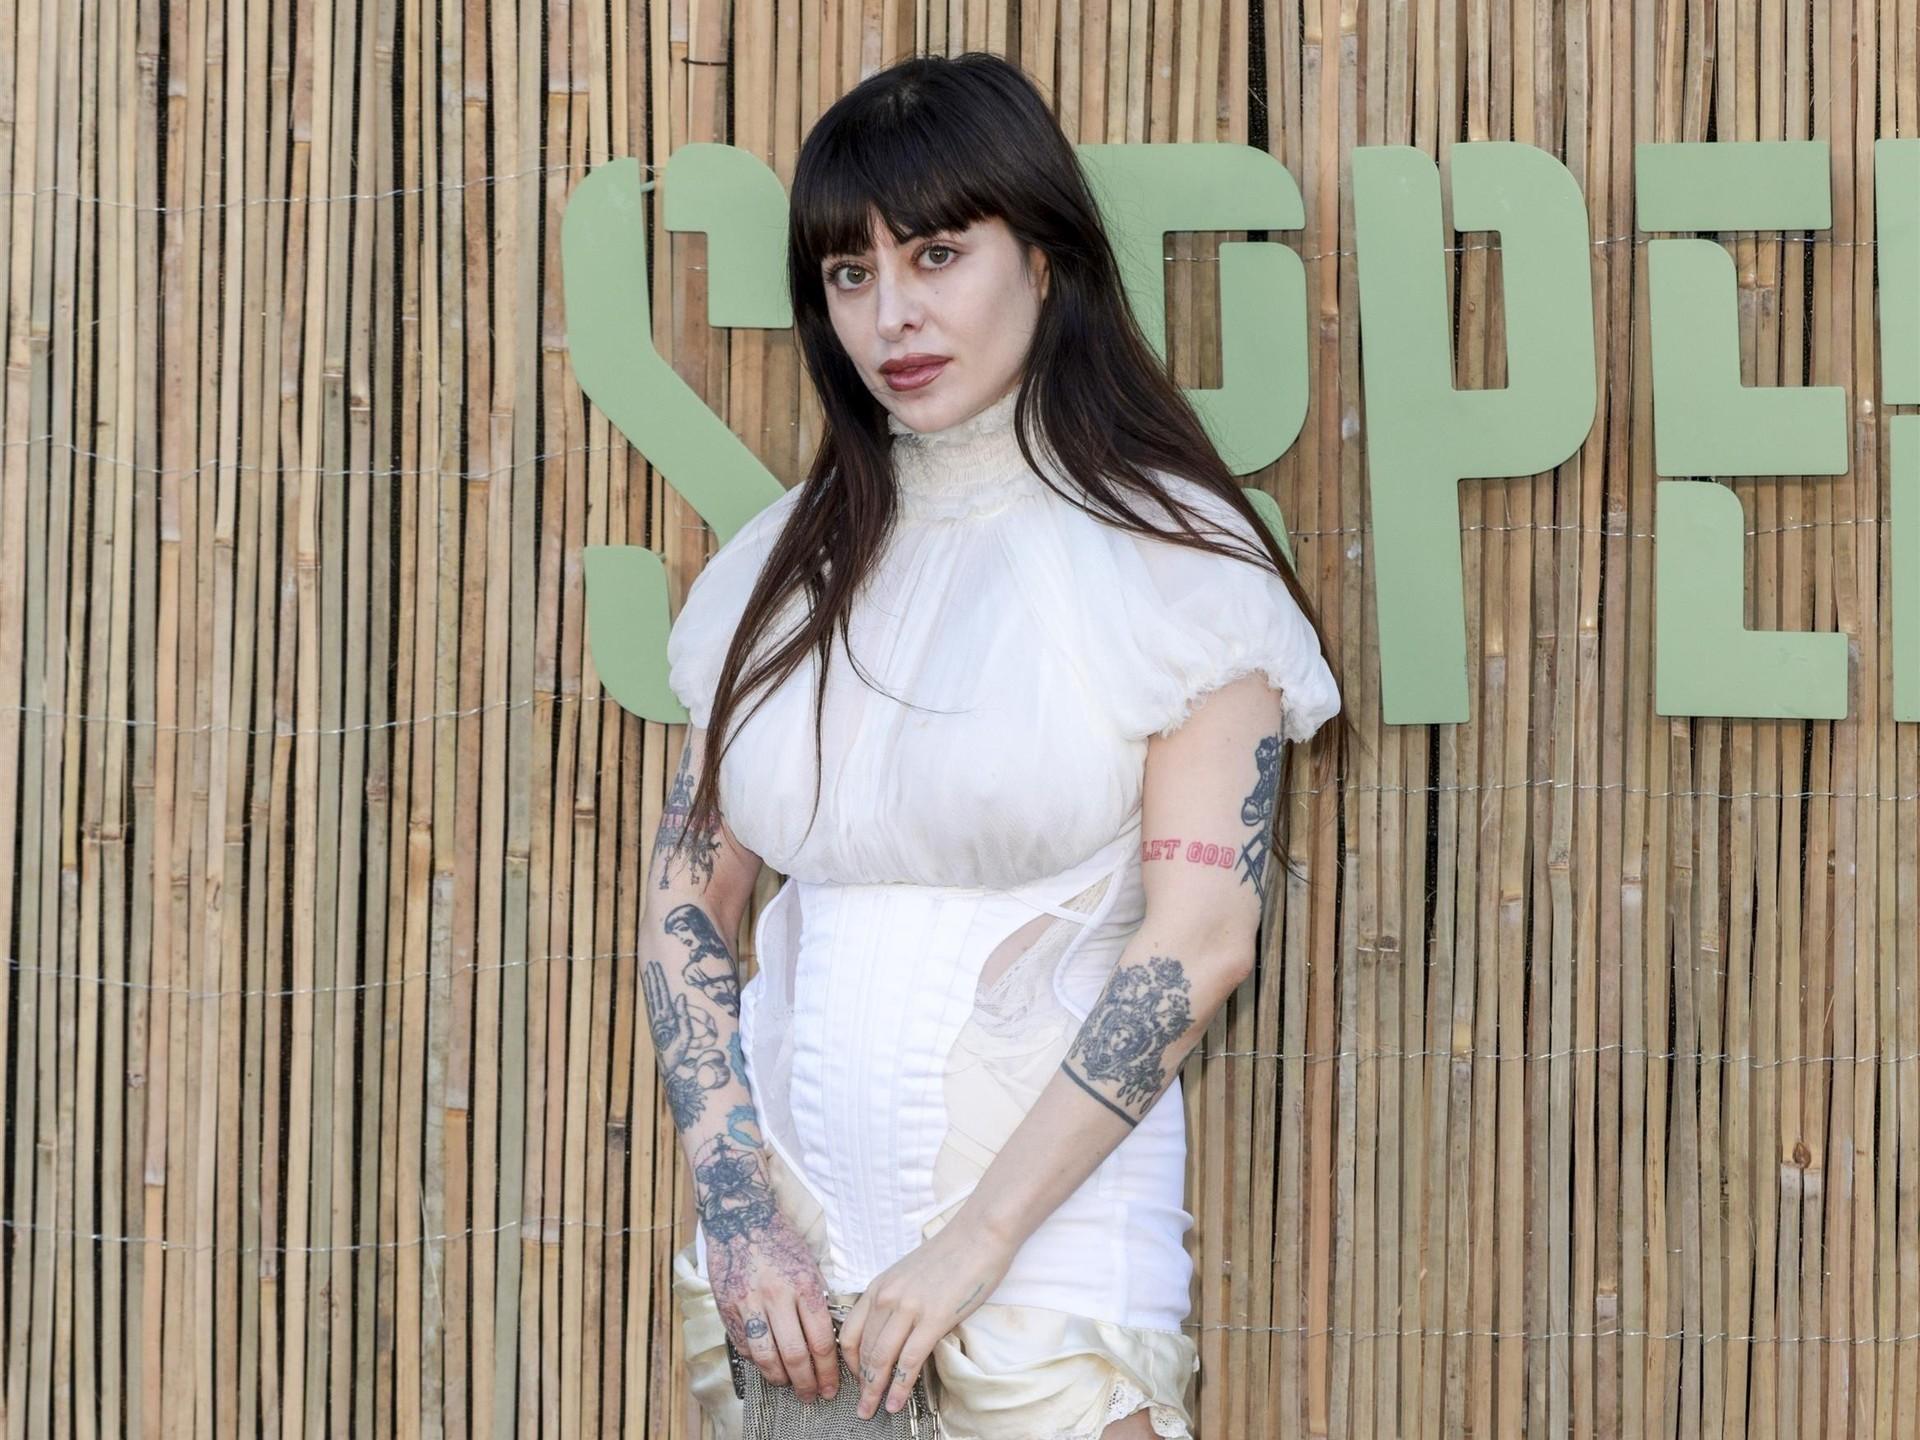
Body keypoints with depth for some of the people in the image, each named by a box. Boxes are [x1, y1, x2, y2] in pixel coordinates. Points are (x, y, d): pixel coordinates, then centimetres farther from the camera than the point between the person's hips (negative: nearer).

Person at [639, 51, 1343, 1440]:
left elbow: (1201, 936, -11)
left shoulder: (1176, 556, -5)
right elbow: (687, 898, 8)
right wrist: (736, 1204, -5)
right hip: (786, 1254, 4)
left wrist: (979, 1239, -14)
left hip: (1045, 1260, -4)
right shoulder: (786, 566, 8)